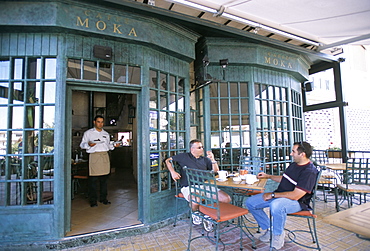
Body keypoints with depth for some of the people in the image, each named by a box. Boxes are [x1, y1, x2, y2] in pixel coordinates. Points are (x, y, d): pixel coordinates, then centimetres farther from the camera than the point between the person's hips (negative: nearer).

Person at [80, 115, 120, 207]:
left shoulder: (106, 134, 19)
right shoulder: (88, 133, 8)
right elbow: (82, 145, 5)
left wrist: (114, 145, 3)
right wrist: (88, 144, -16)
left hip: (105, 156, 4)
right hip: (94, 156, -4)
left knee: (104, 179, 7)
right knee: (93, 180, -3)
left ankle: (103, 198, 19)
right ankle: (93, 200, 8)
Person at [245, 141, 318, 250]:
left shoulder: (310, 172, -19)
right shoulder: (293, 165, 10)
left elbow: (295, 195, -25)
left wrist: (273, 195, -21)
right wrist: (268, 176, 24)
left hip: (297, 202, -8)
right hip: (278, 196, 9)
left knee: (276, 205, -43)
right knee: (250, 202, -3)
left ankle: (278, 234, -13)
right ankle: (268, 229, 13)